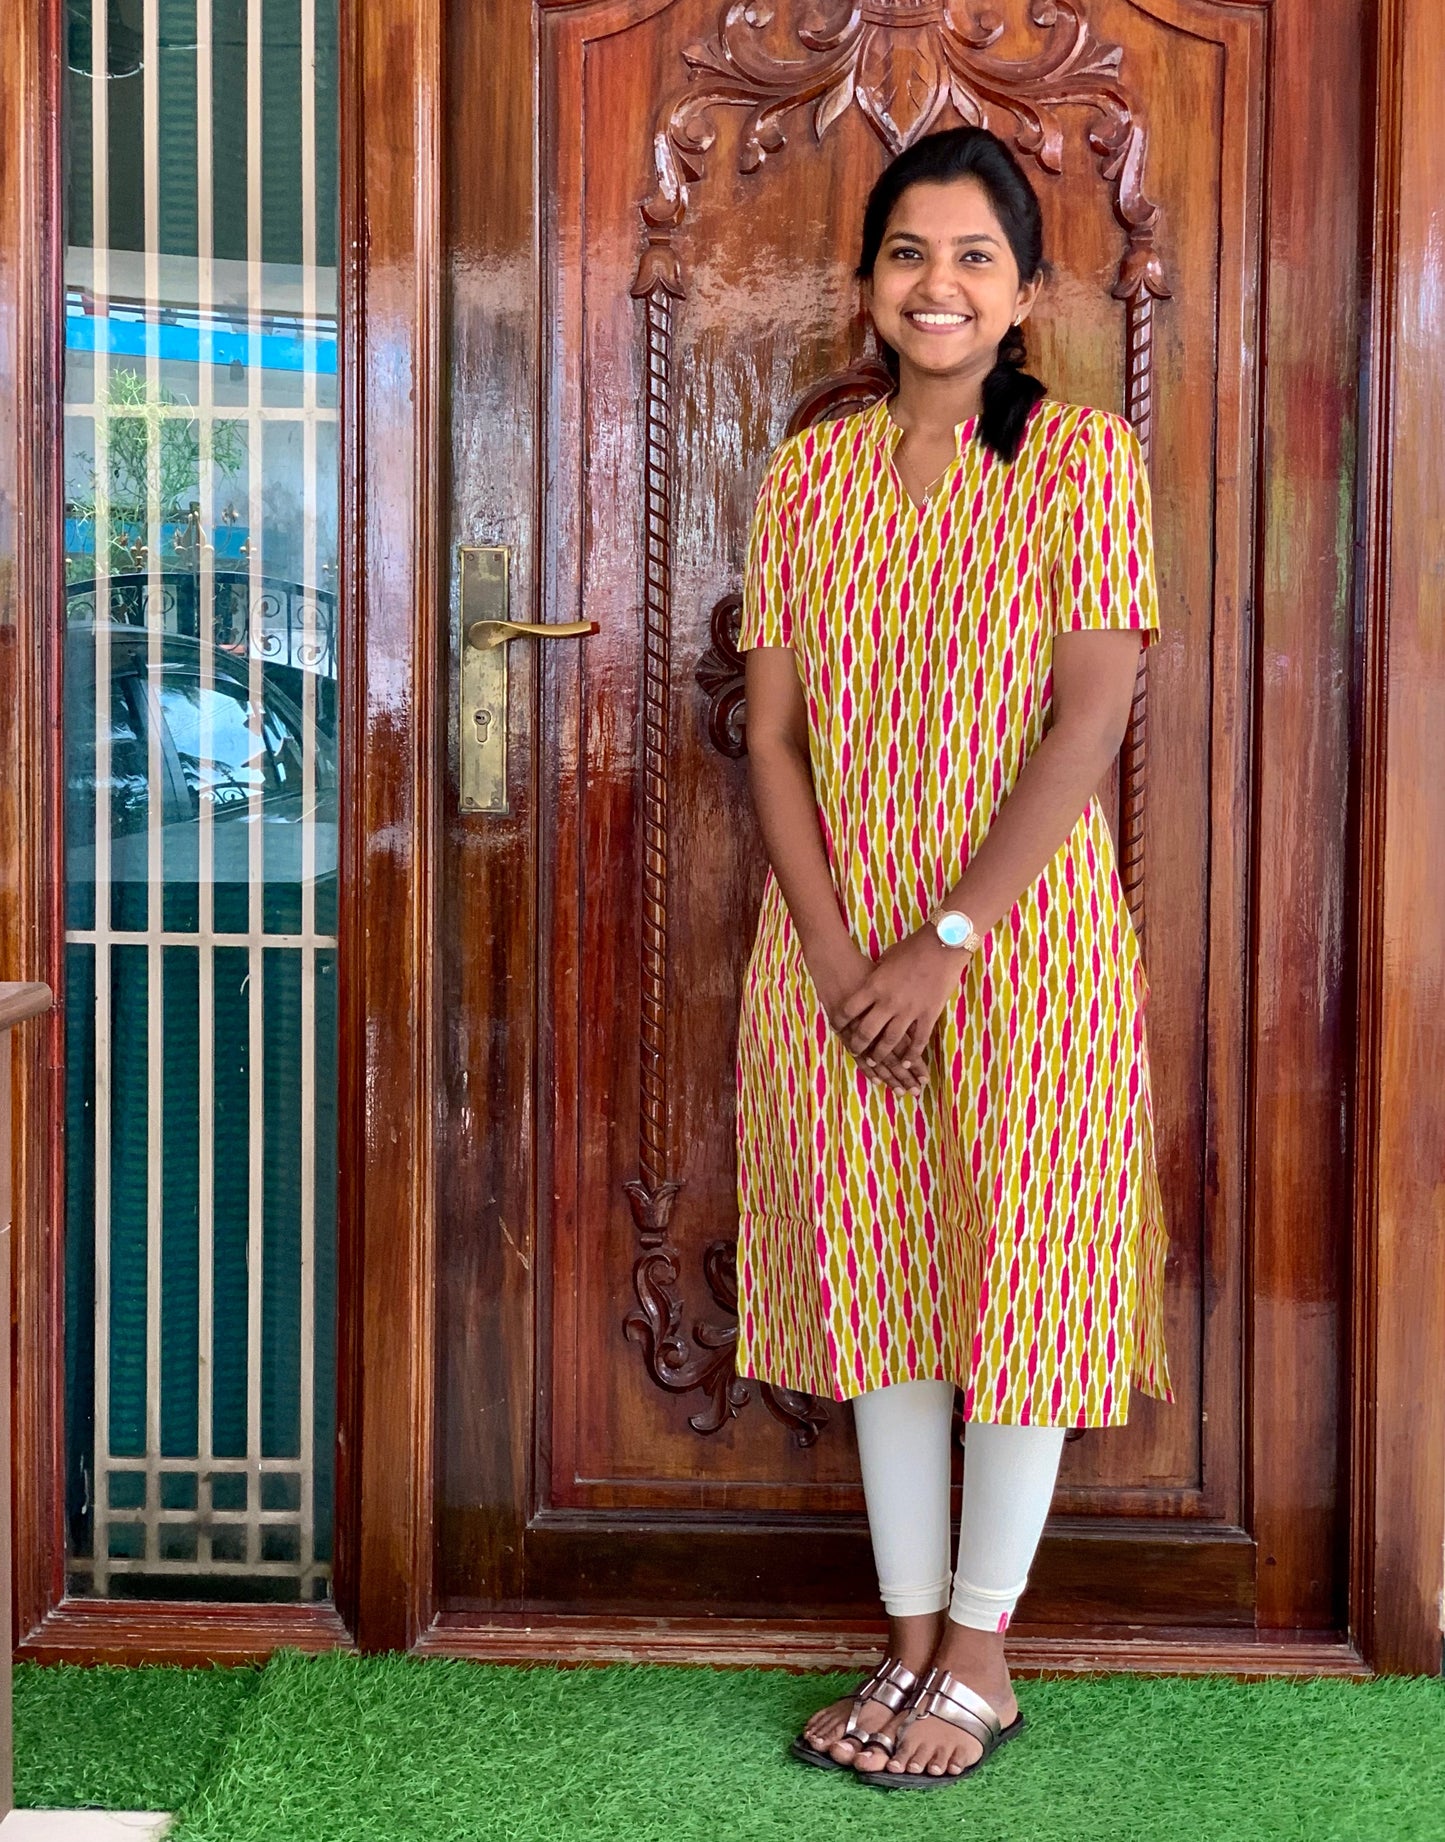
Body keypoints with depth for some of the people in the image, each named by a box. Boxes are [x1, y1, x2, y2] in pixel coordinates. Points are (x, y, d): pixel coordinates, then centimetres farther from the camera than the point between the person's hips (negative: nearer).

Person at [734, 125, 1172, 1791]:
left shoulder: (1083, 457, -4)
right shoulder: (810, 471, 6)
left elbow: (1088, 723, -11)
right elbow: (773, 731, 3)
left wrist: (950, 939, -16)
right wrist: (833, 947, -9)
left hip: (1021, 933, -3)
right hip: (838, 938, 4)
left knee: (1018, 1269, 4)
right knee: (879, 1276, 10)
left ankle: (982, 1656, 20)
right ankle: (909, 1636, 25)